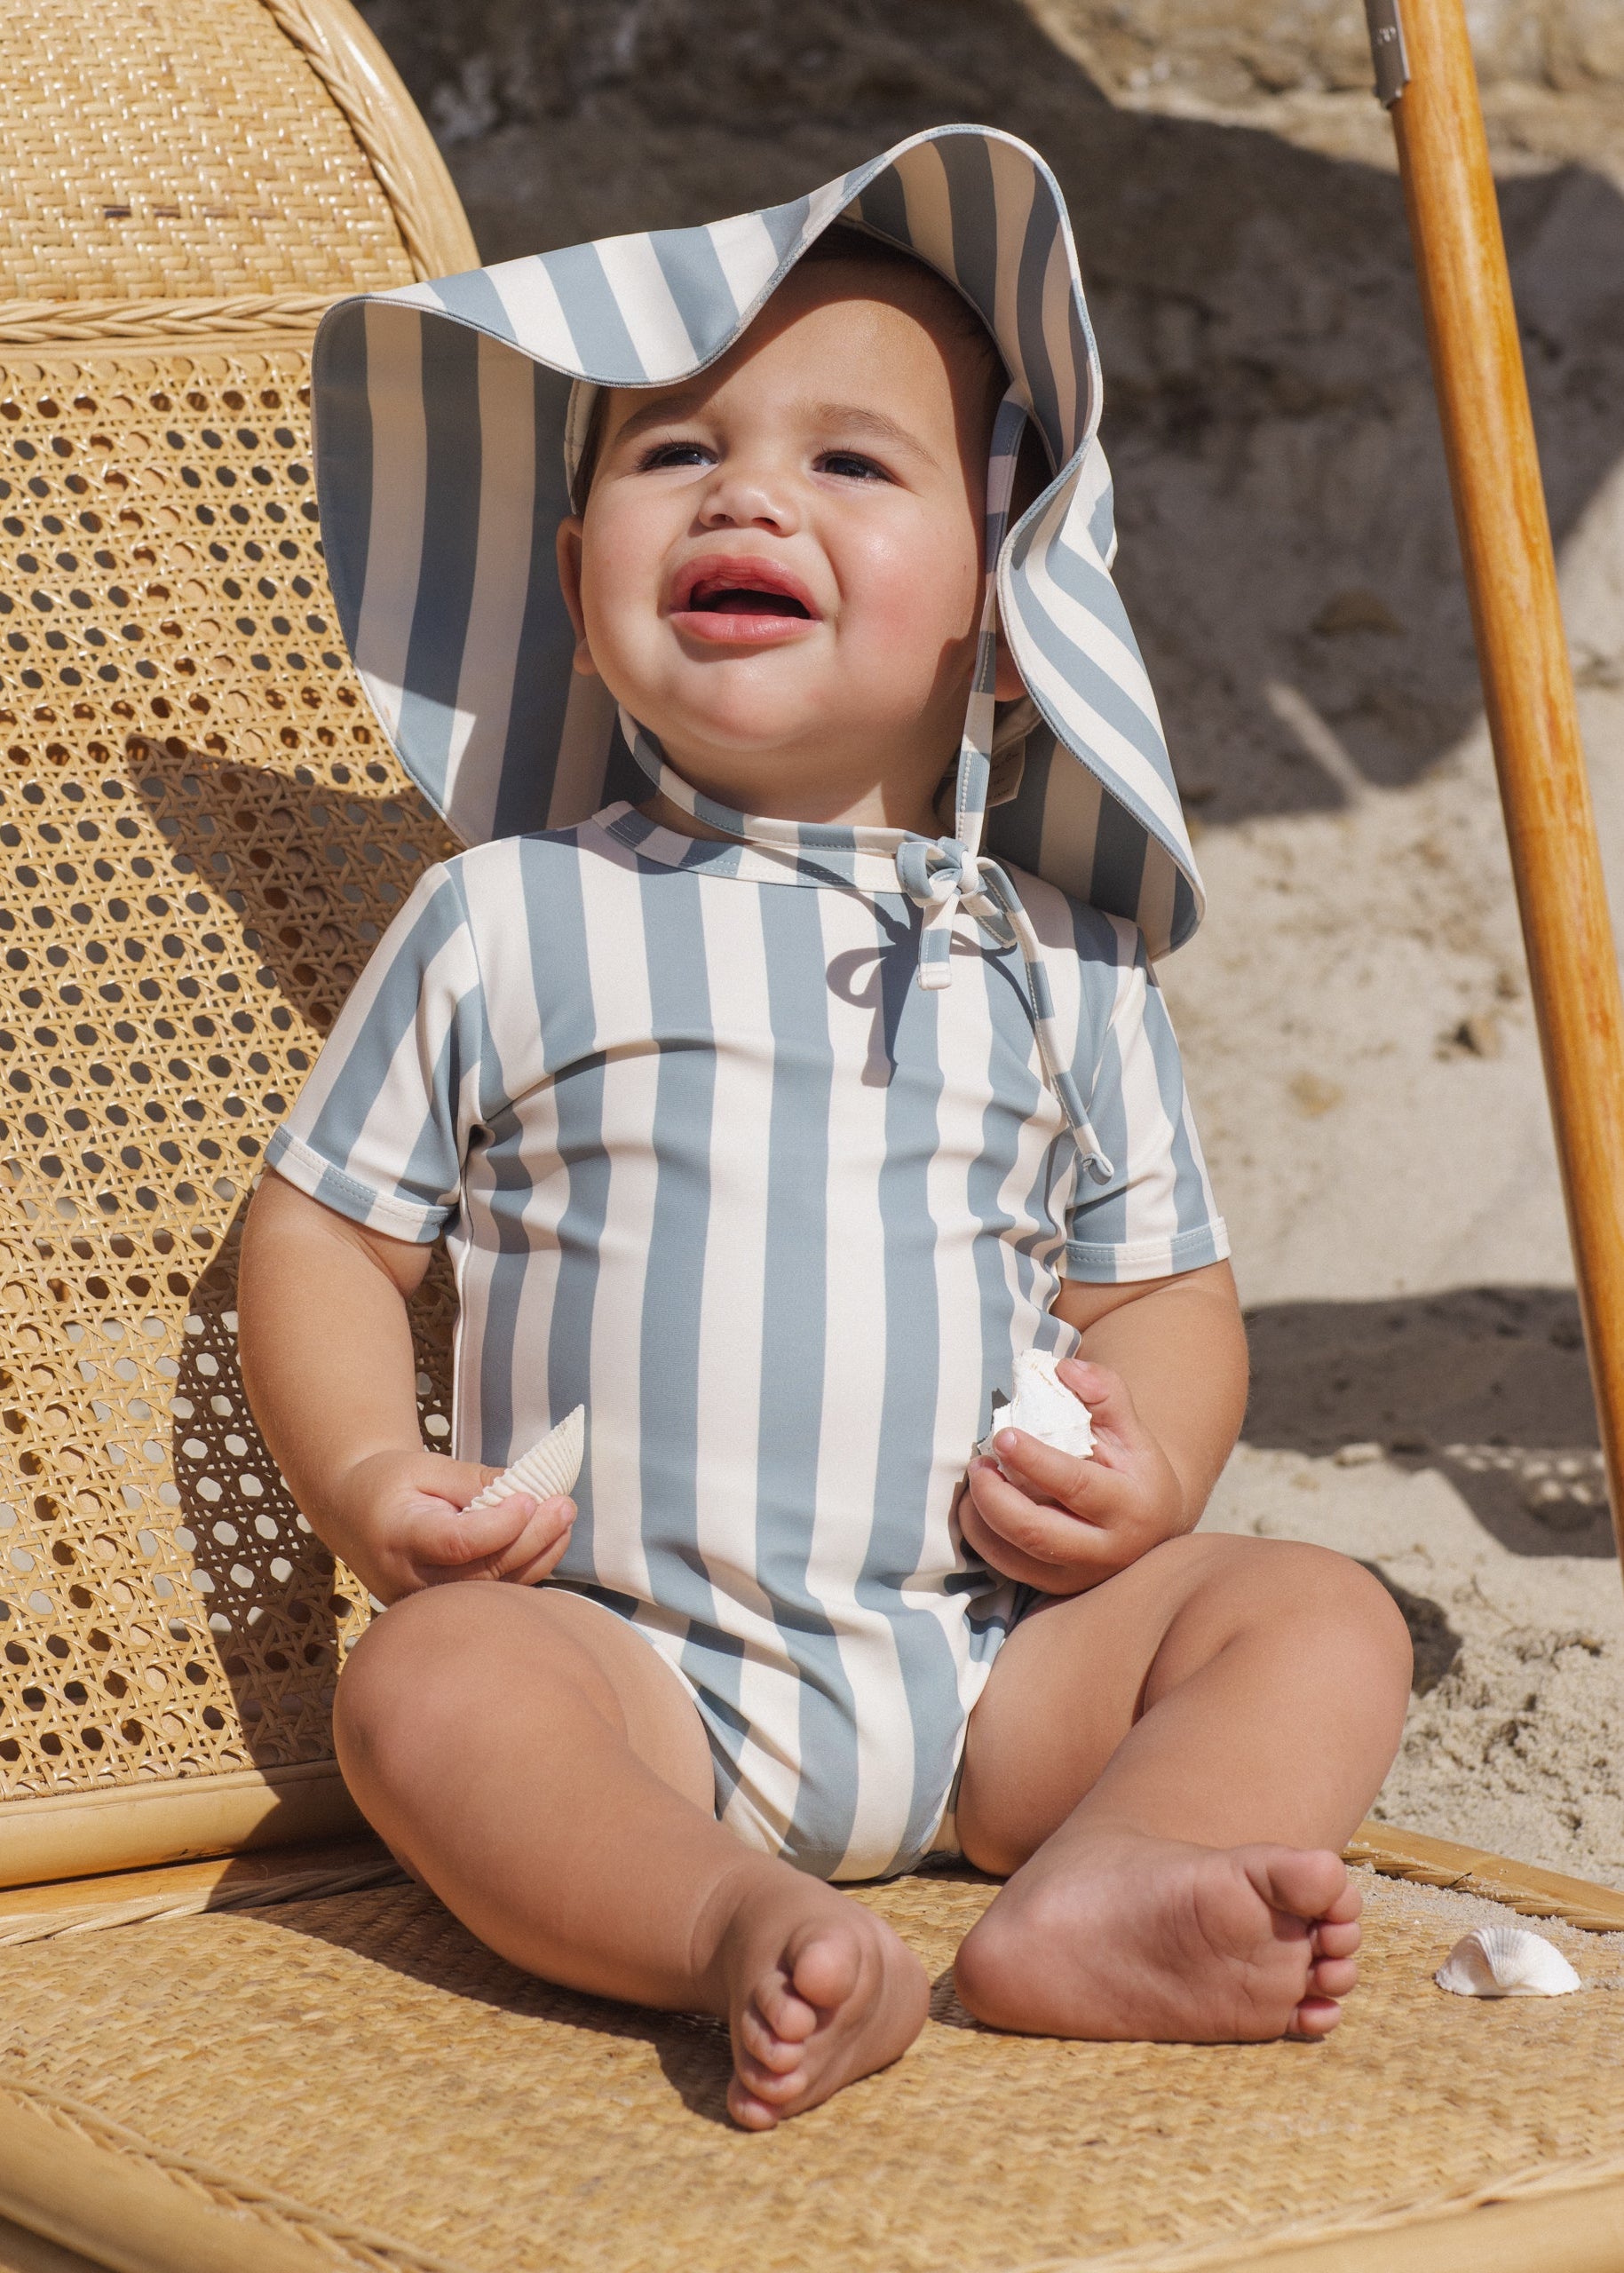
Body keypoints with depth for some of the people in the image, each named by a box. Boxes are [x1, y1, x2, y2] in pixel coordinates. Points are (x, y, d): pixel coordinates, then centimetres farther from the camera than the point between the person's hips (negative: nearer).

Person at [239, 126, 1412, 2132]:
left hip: (986, 1662, 3)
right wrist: (365, 1480, -9)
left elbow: (1164, 1282, 15)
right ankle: (747, 1935, -48)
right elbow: (323, 1228, 9)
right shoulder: (503, 921, 5)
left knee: (1315, 1615, -16)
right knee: (424, 1685, -30)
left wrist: (1148, 1467, -8)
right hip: (627, 1660, -2)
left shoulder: (1057, 966, 9)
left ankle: (1101, 1892, -39)